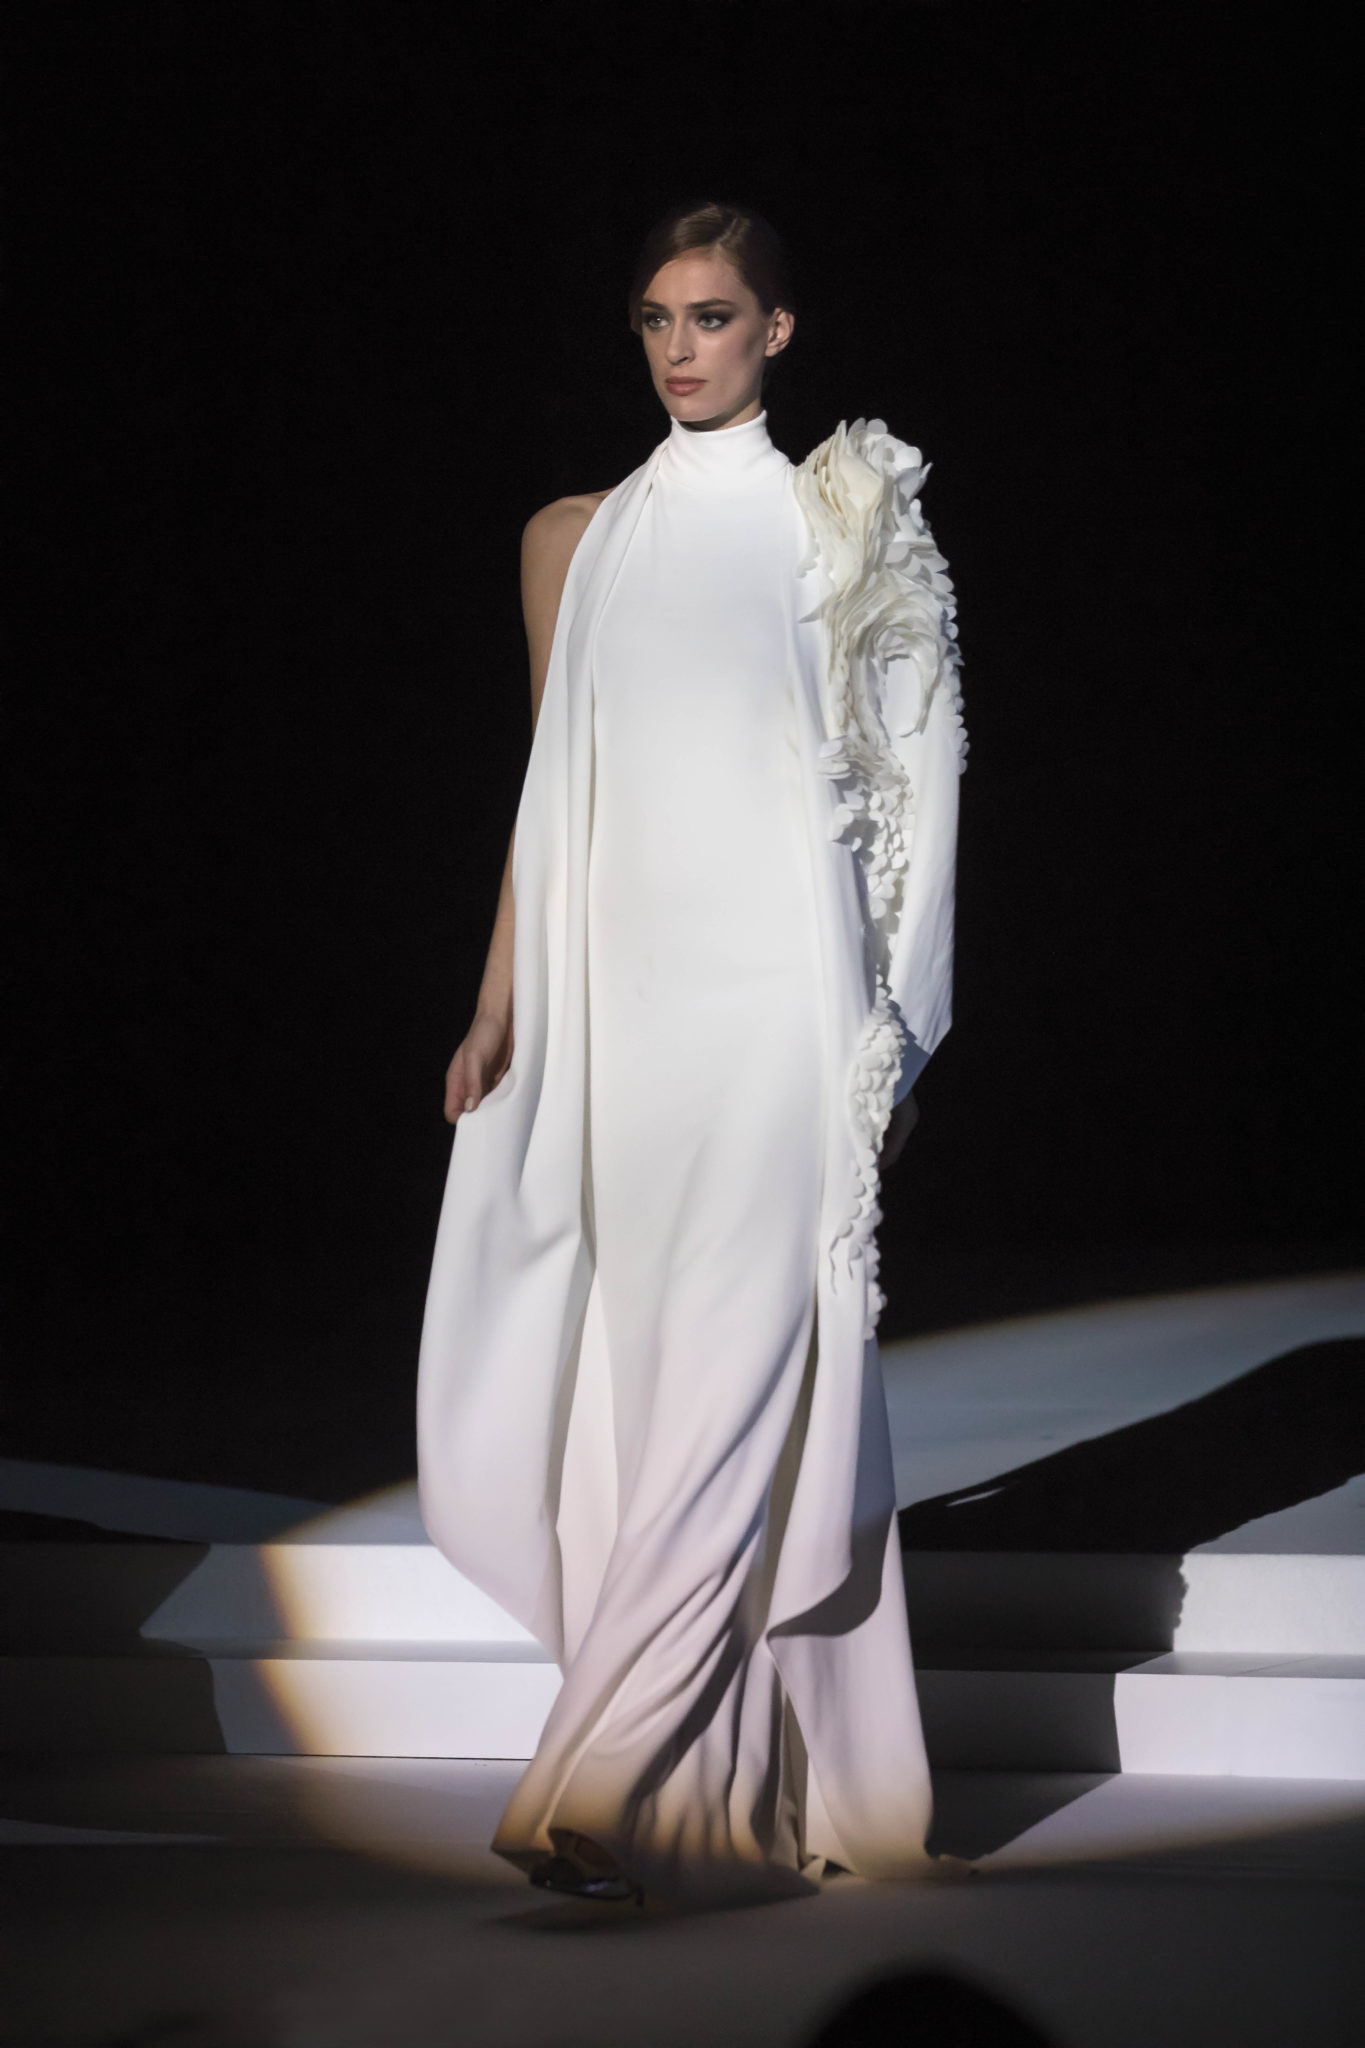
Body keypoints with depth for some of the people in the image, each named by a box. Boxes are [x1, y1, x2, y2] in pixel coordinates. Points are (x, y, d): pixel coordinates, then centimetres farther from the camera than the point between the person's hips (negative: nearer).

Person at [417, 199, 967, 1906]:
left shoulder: (844, 530, 4)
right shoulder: (574, 538, 15)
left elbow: (906, 788, 3)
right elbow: (552, 790, 17)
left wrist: (896, 1037, -2)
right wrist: (501, 1005, 10)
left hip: (780, 981, -4)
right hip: (624, 987, 4)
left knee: (742, 1360, -13)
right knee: (652, 1365, 3)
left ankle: (610, 1783, -15)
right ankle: (775, 1785, 12)